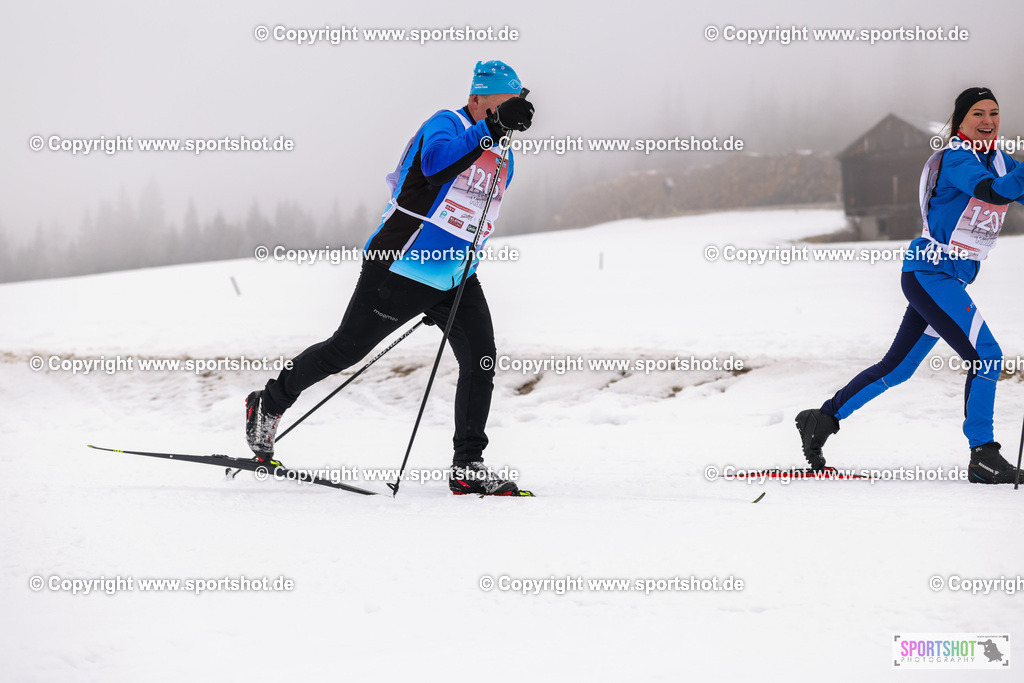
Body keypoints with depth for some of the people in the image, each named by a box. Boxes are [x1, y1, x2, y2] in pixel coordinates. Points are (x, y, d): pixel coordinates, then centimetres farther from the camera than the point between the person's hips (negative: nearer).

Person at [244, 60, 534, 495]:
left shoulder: (502, 158, 11)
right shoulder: (445, 124, -14)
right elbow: (436, 160, -40)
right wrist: (492, 128, -50)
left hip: (455, 279, 7)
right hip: (400, 267, -7)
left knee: (481, 360, -11)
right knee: (345, 350, 5)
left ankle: (468, 466, -6)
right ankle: (269, 405, 26)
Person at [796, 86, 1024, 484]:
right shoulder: (955, 159, -15)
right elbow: (992, 191, -32)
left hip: (951, 280, 9)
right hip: (930, 273, -9)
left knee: (898, 367, 15)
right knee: (986, 356, -16)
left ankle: (823, 419, 25)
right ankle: (983, 457, -10)